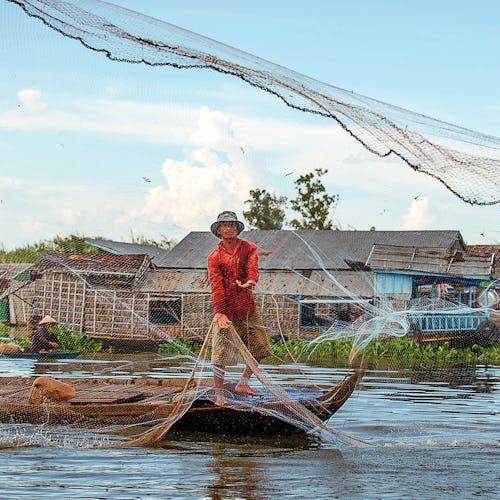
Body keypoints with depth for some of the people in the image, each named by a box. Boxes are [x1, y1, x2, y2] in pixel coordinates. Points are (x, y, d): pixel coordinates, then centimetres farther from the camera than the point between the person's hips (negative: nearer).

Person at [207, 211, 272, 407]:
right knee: (220, 353, -8)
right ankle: (219, 395, -1)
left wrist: (250, 282, -37)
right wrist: (219, 313, -21)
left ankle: (243, 383, 26)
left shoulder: (249, 248, 6)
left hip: (247, 307, 3)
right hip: (226, 310, -3)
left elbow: (252, 269, -12)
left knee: (260, 348, 8)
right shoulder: (214, 257, 1)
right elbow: (216, 285, -9)